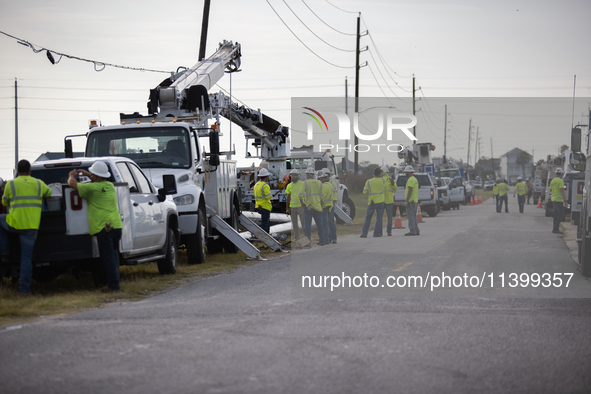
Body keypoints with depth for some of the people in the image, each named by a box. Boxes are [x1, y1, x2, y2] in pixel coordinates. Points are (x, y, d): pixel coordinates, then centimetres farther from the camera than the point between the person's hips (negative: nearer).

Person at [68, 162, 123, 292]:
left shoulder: (92, 188, -9)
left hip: (104, 227, -7)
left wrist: (72, 175, 19)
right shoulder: (110, 186, 13)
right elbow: (101, 180, 39)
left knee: (108, 256, -5)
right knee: (113, 255, 16)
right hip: (117, 226, 7)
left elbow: (72, 183, -2)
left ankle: (113, 284, -7)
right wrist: (87, 174, 40)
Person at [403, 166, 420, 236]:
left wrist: (406, 201, -22)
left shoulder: (410, 180, -14)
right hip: (415, 200, 10)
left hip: (410, 201, -10)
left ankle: (412, 231, -14)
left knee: (410, 216, -11)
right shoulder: (415, 179, 19)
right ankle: (416, 231, 12)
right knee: (413, 216, 13)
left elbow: (410, 191, -21)